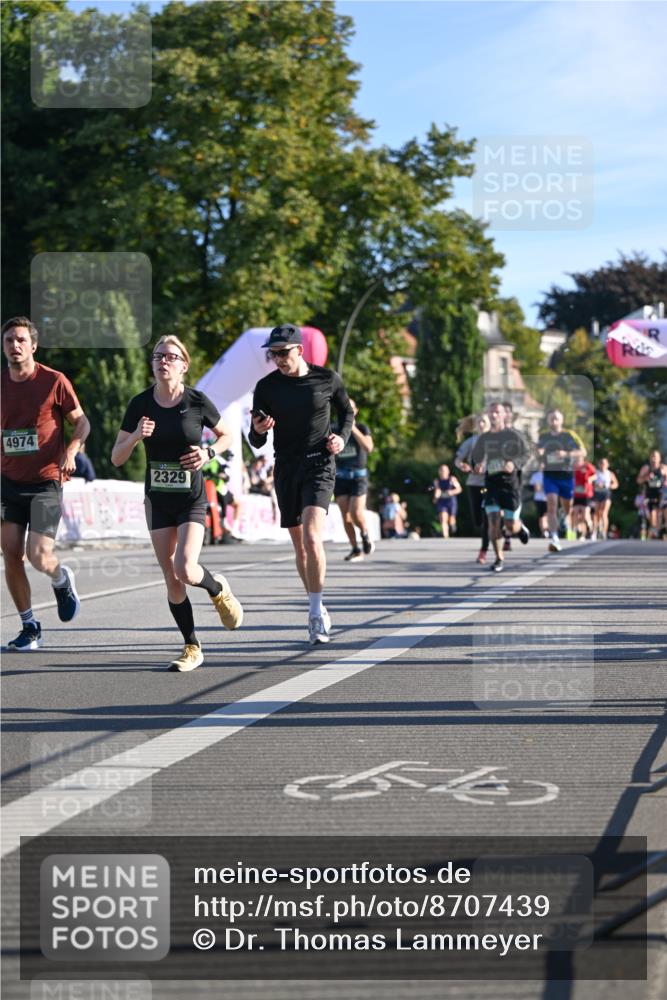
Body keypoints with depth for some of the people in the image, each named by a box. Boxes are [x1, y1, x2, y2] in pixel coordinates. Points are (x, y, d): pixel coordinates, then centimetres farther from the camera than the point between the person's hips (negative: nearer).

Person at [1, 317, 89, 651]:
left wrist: (71, 450, -16)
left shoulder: (54, 381, -7)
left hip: (46, 482, -4)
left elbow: (82, 422, 1)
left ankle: (62, 580, 24)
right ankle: (29, 627, 13)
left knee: (38, 556, -13)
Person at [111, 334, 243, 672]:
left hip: (192, 499, -3)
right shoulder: (140, 404, -2)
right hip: (157, 501, 3)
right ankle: (192, 647, 17)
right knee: (171, 578, 2)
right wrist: (136, 436, -19)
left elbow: (227, 435, 9)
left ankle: (218, 589, 16)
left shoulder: (197, 401, -7)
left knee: (185, 570, -19)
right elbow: (116, 458, -1)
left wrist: (208, 453, -11)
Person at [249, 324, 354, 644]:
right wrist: (258, 430, -20)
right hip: (286, 468, 3)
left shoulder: (327, 378, -1)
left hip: (319, 465, -3)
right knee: (300, 547, 9)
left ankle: (316, 613, -13)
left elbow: (347, 412, 18)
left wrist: (342, 437, -2)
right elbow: (256, 443, 4)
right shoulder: (266, 386, 0)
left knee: (312, 539, -21)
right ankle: (317, 610, 25)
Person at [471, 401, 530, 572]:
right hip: (491, 483, 2)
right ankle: (499, 559, 2)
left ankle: (520, 527, 41)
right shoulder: (483, 438, 7)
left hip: (510, 482, -2)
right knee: (493, 521, -11)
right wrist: (477, 466, -5)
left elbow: (526, 454, -1)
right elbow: (476, 457, 18)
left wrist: (514, 463, -20)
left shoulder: (514, 435, -4)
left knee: (511, 526, 1)